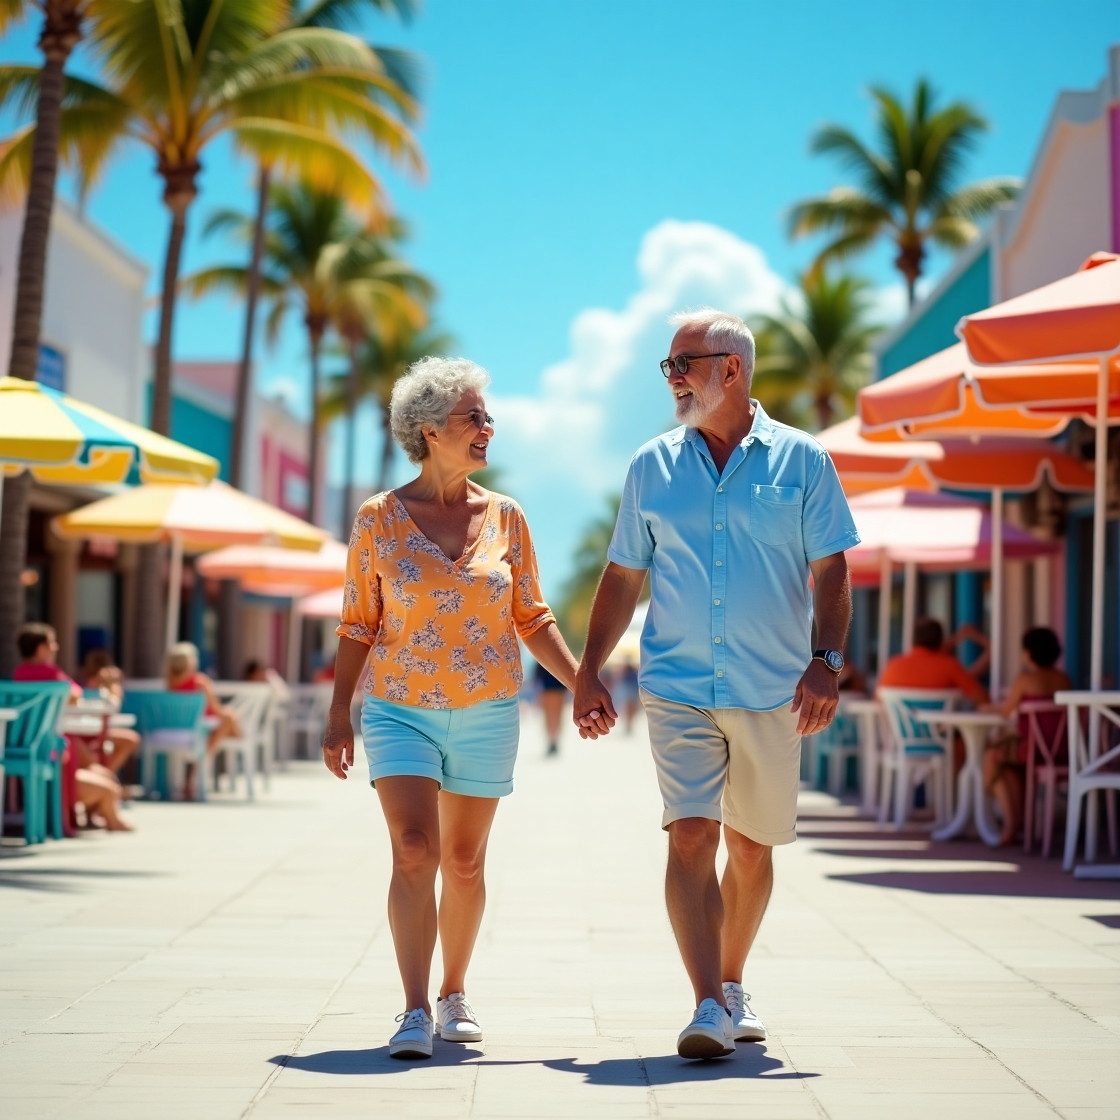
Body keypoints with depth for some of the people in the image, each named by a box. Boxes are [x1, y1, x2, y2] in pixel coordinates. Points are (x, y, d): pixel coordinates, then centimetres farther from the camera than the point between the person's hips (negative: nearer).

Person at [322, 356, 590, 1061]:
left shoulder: (505, 517, 4)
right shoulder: (379, 518, -1)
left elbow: (532, 618, 8)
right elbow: (359, 624, 2)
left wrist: (582, 683, -3)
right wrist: (339, 713, -2)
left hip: (487, 713, 2)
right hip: (401, 711, -2)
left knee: (465, 862, 9)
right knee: (414, 851, -16)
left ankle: (454, 993, 28)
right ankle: (415, 1013, -16)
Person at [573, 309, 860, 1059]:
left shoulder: (800, 460, 2)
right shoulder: (652, 467, 8)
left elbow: (830, 571, 0)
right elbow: (623, 576, 12)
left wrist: (826, 661, -12)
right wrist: (590, 670, 8)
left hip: (772, 690, 0)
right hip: (678, 687, 0)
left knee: (751, 848, 10)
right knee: (691, 837, -13)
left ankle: (732, 986, 29)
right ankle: (709, 1007, -15)